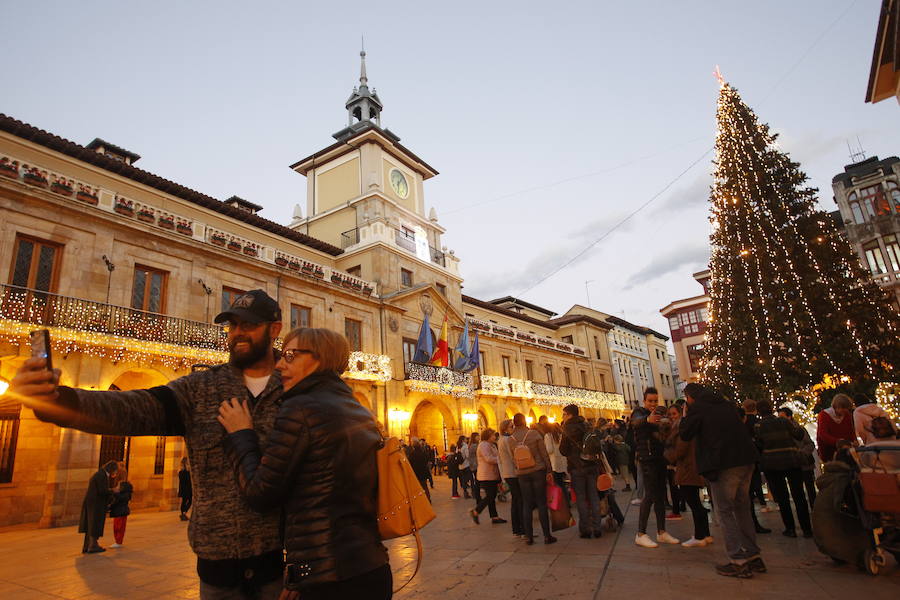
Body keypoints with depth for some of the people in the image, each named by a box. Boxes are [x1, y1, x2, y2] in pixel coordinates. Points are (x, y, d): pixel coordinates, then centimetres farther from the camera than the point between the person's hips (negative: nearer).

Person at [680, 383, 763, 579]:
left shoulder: (697, 408, -5)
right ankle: (753, 556, 22)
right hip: (746, 460, 7)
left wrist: (685, 416, 12)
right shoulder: (727, 405, 17)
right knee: (742, 509, 17)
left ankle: (739, 560, 0)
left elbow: (685, 435, -1)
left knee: (725, 511, 1)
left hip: (723, 465, -7)